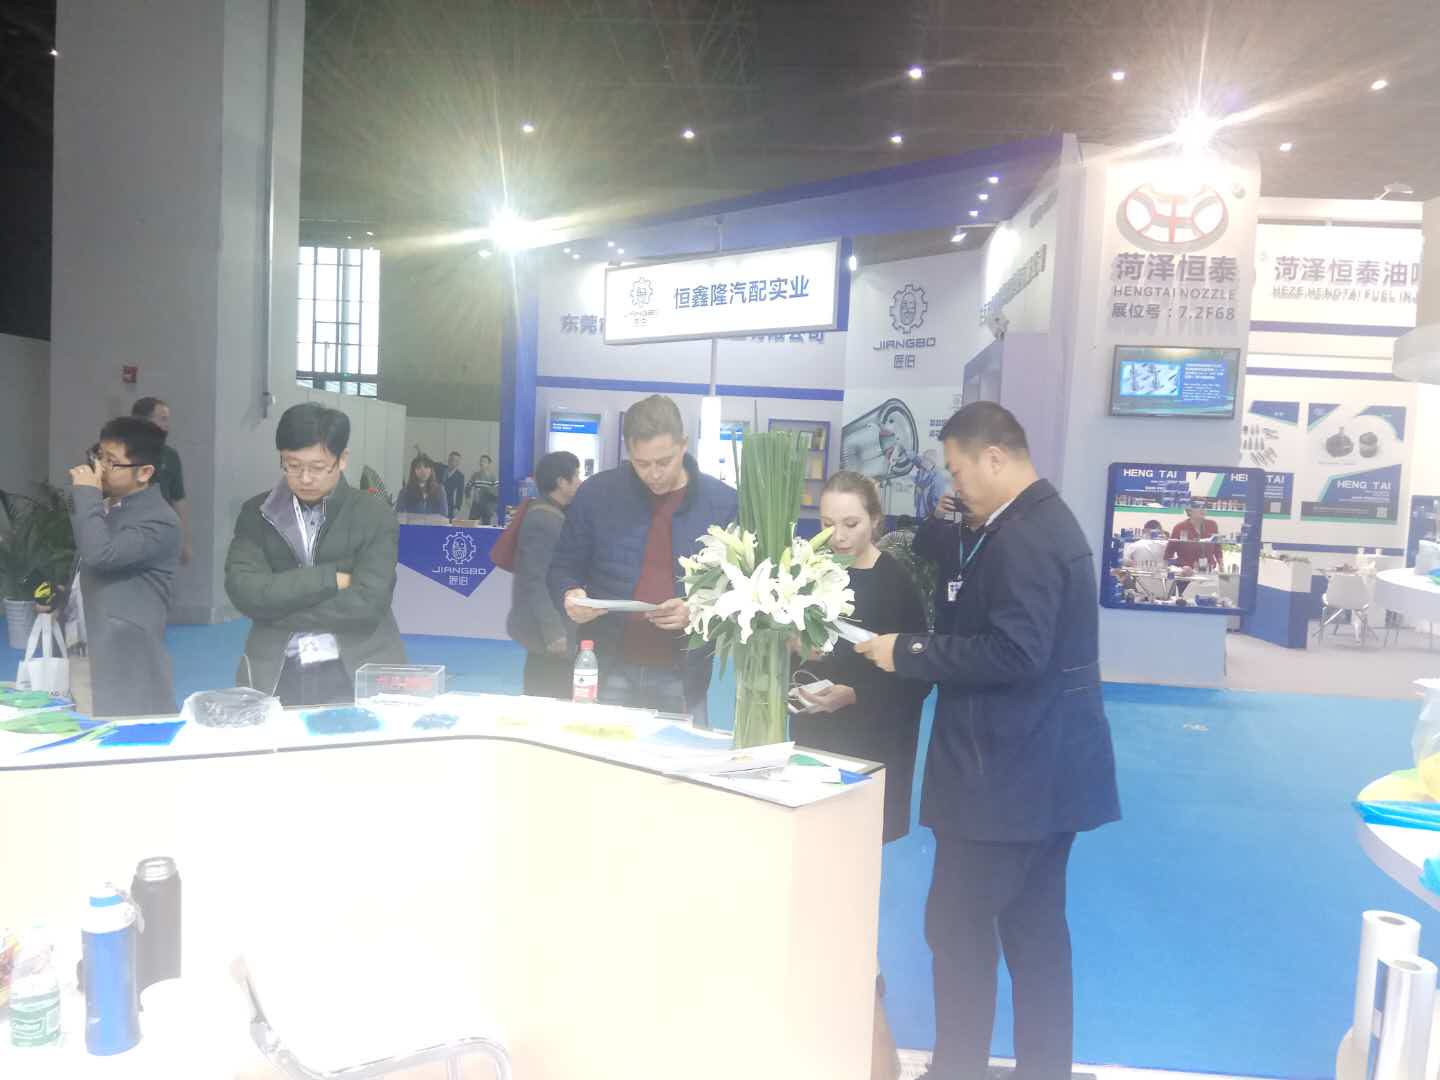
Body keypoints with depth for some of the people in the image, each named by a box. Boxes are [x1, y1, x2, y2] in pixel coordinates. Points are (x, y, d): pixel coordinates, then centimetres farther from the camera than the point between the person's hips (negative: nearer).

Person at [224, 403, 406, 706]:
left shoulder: (374, 515, -3)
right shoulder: (256, 513, 5)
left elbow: (366, 603, -13)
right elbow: (244, 591, -9)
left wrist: (276, 606, -9)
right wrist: (332, 579, -14)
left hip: (357, 674, -2)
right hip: (275, 675, 2)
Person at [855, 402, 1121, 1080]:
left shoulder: (1020, 537, -20)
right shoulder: (1042, 520, 13)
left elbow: (1014, 653, -28)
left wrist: (909, 653, -20)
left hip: (1008, 771, -10)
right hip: (1042, 766, 11)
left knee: (957, 925, 1)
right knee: (1036, 929, 17)